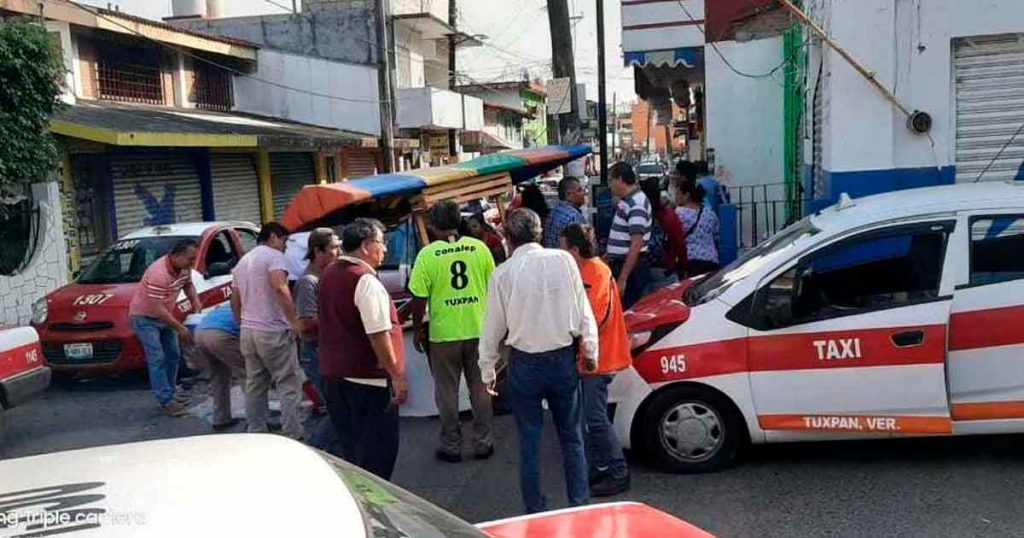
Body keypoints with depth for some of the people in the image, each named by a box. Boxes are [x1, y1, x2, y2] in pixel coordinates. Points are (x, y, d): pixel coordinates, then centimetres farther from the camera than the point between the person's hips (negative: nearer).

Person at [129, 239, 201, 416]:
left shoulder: (184, 267, -9)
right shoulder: (159, 274, -34)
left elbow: (188, 284, 13)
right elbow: (157, 309, -33)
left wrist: (195, 301, -6)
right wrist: (180, 328, -29)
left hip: (164, 315, 9)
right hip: (144, 317, -9)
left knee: (173, 356, 11)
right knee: (157, 359, -12)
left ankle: (171, 394, 22)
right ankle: (166, 401, -10)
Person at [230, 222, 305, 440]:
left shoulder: (243, 261, 18)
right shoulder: (273, 255, -8)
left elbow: (235, 300, 24)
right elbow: (280, 288, -24)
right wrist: (294, 321, -22)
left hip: (248, 331, 8)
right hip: (273, 331, -8)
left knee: (255, 385, 14)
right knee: (289, 383, -4)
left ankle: (255, 432, 19)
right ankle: (293, 435, -6)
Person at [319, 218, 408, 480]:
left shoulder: (329, 274, 11)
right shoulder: (366, 281, -17)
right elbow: (378, 334, -22)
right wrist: (397, 375, -18)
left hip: (333, 372, 9)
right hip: (368, 378, -9)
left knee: (349, 445, 17)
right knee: (378, 449, 1)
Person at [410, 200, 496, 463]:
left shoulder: (427, 254, -10)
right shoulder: (479, 247, -2)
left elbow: (419, 298, -9)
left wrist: (418, 329, 5)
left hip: (444, 333, -2)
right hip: (479, 330, 3)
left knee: (447, 392, 11)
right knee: (480, 388, 14)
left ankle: (451, 446, 20)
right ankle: (483, 443, 22)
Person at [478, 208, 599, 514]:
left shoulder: (502, 274, -9)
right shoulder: (564, 260, -7)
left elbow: (493, 326, -3)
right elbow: (584, 311, -2)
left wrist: (487, 369, 9)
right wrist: (590, 351, 9)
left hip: (525, 364, -1)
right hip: (563, 358, 2)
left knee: (529, 442, 10)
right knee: (571, 436, 14)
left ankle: (535, 511, 19)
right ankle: (579, 503, 21)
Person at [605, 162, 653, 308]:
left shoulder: (636, 204, -19)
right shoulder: (626, 201, 12)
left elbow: (636, 245, -25)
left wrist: (623, 278, -26)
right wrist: (607, 255, 25)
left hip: (632, 267, -10)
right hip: (620, 263, 10)